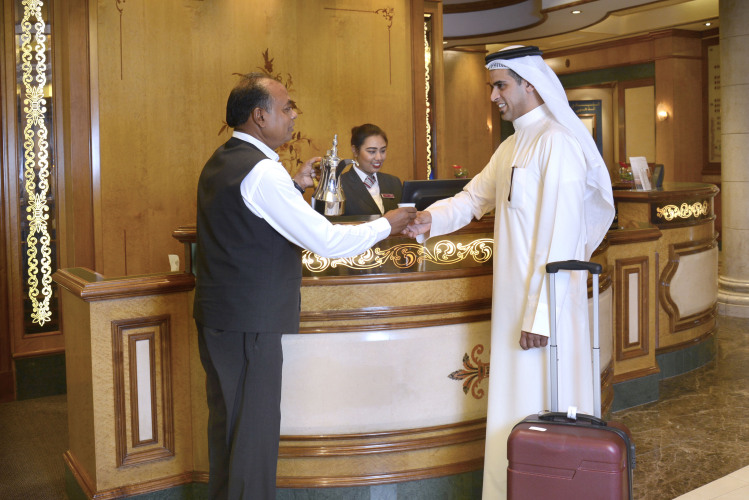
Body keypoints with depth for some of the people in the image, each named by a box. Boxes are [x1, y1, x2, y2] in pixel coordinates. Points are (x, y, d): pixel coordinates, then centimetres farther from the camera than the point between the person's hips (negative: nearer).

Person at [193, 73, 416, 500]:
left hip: (217, 317, 10)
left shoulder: (220, 163, 11)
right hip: (251, 320, -10)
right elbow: (328, 241, -20)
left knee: (226, 423, 19)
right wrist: (387, 225, -7)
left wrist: (295, 186, 18)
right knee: (255, 428, 0)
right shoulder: (262, 171, -19)